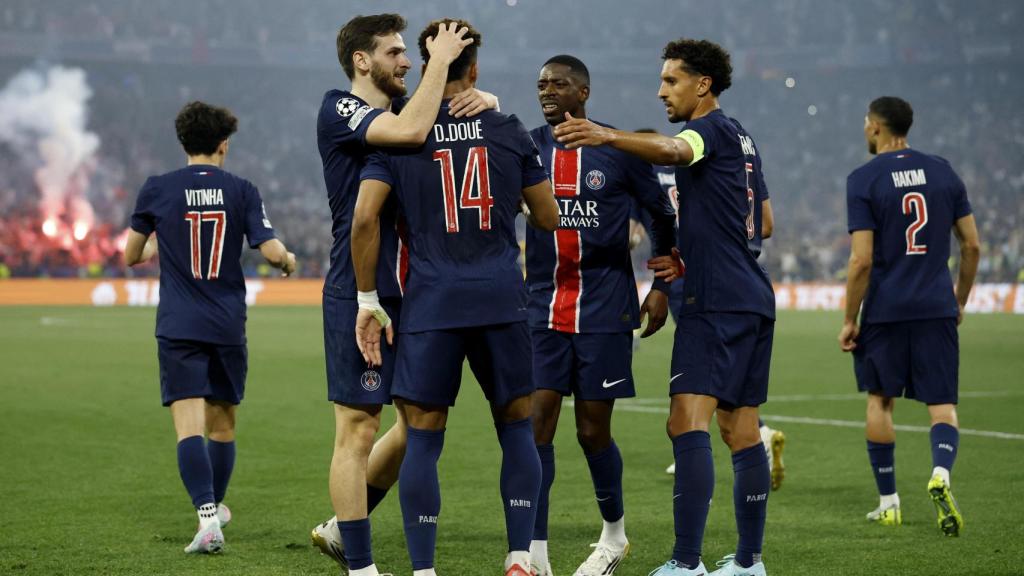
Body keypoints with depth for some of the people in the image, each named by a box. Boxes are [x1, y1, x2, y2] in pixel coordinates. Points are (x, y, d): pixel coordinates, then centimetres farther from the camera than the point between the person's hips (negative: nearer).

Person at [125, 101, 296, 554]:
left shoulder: (157, 190, -1)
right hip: (228, 325, 2)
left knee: (189, 425, -9)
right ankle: (215, 505, 34)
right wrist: (288, 261, 17)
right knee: (223, 421, 18)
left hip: (178, 327, -1)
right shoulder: (241, 190, -1)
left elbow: (131, 256, 10)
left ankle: (207, 517, -24)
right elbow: (270, 251, -6)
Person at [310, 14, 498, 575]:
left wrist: (486, 100, -9)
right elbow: (410, 131, -26)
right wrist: (441, 61, -17)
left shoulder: (404, 107, 14)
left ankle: (341, 528, 26)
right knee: (358, 428, -4)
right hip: (358, 294, -8)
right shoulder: (339, 111, -9)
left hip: (410, 292, 8)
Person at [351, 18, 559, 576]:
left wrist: (368, 300, 1)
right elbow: (548, 218, 13)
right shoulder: (508, 131, 5)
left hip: (431, 303, -1)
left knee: (422, 437, 2)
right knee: (516, 427, 13)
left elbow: (364, 221, -7)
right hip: (502, 299, 1)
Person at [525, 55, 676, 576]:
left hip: (604, 309, -2)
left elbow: (662, 215, 8)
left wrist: (662, 287, 5)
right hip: (544, 308, 2)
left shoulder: (618, 151, -2)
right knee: (536, 423, -7)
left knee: (593, 431, 3)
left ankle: (614, 533, 27)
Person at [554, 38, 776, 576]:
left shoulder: (713, 129, -8)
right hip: (754, 299, 10)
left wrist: (607, 136, -48)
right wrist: (689, 248, 19)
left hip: (715, 303, -10)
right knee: (742, 430, 12)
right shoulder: (742, 140, 20)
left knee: (688, 421, -16)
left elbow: (672, 150, -32)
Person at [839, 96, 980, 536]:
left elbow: (862, 260, -12)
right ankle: (941, 473, -25)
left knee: (879, 400, 14)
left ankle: (888, 503, 17)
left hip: (885, 310, -2)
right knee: (942, 403, 4)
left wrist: (849, 320, -4)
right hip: (937, 307, 2)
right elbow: (972, 244, 7)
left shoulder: (863, 180, -6)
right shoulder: (942, 171, 6)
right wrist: (960, 300, 20)